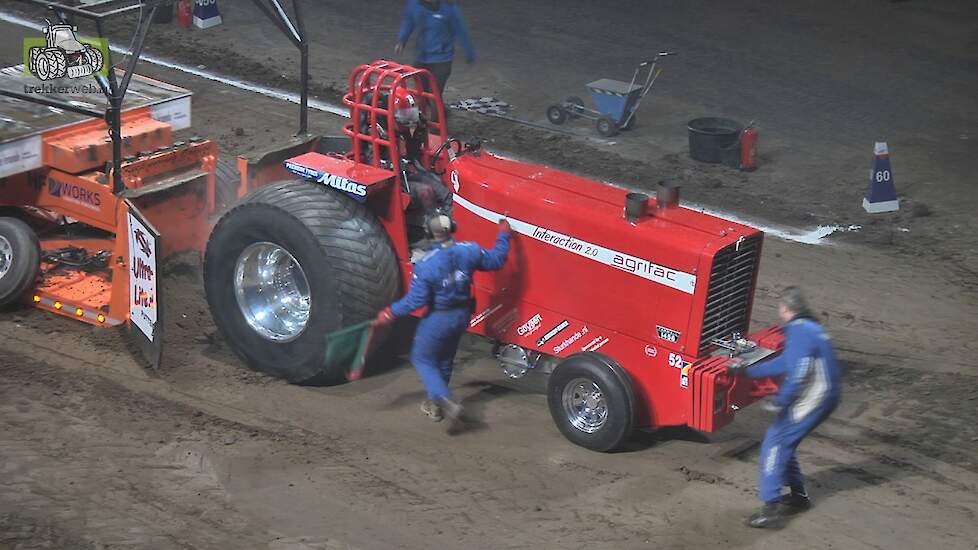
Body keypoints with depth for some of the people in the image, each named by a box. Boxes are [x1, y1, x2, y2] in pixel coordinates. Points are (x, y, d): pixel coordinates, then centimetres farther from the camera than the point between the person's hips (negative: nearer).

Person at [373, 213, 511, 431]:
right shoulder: (469, 251, -11)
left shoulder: (425, 265, -24)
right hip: (462, 315, 6)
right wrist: (503, 233, 19)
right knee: (444, 360, 25)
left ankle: (448, 403, -10)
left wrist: (389, 314, -11)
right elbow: (496, 259, 4)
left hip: (438, 318, -6)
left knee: (423, 359, 10)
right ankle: (435, 404, 37)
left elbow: (415, 300, -22)